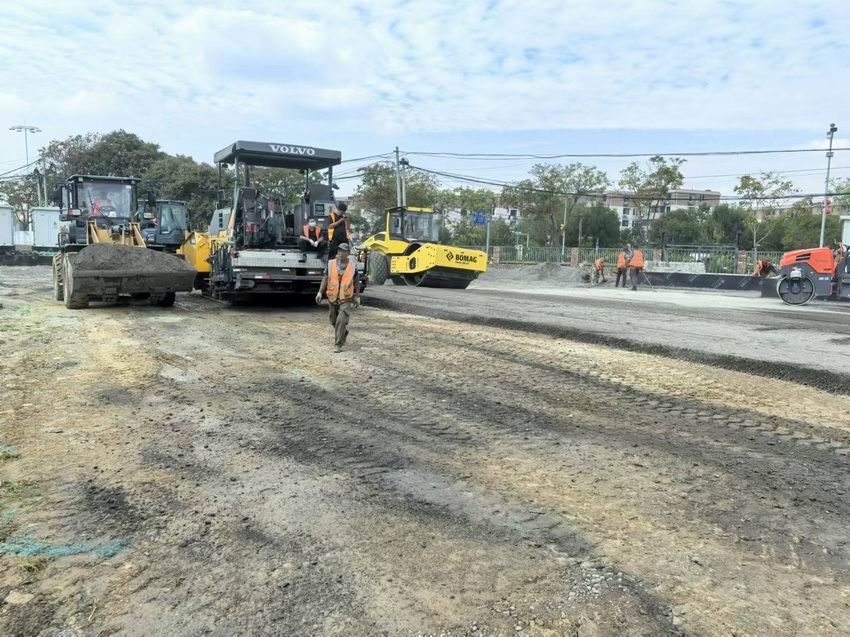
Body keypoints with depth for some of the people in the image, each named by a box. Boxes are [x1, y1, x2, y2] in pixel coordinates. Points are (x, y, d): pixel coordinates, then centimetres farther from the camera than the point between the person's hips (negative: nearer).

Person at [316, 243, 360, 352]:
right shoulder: (330, 264, 0)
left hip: (346, 299, -3)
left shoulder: (352, 266, 0)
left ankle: (338, 345, -7)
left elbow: (356, 282, 9)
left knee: (341, 321, -14)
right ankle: (344, 333, 45)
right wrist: (320, 292, -7)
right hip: (332, 298, 3)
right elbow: (325, 279, 1)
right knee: (334, 321, 17)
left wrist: (357, 296, 8)